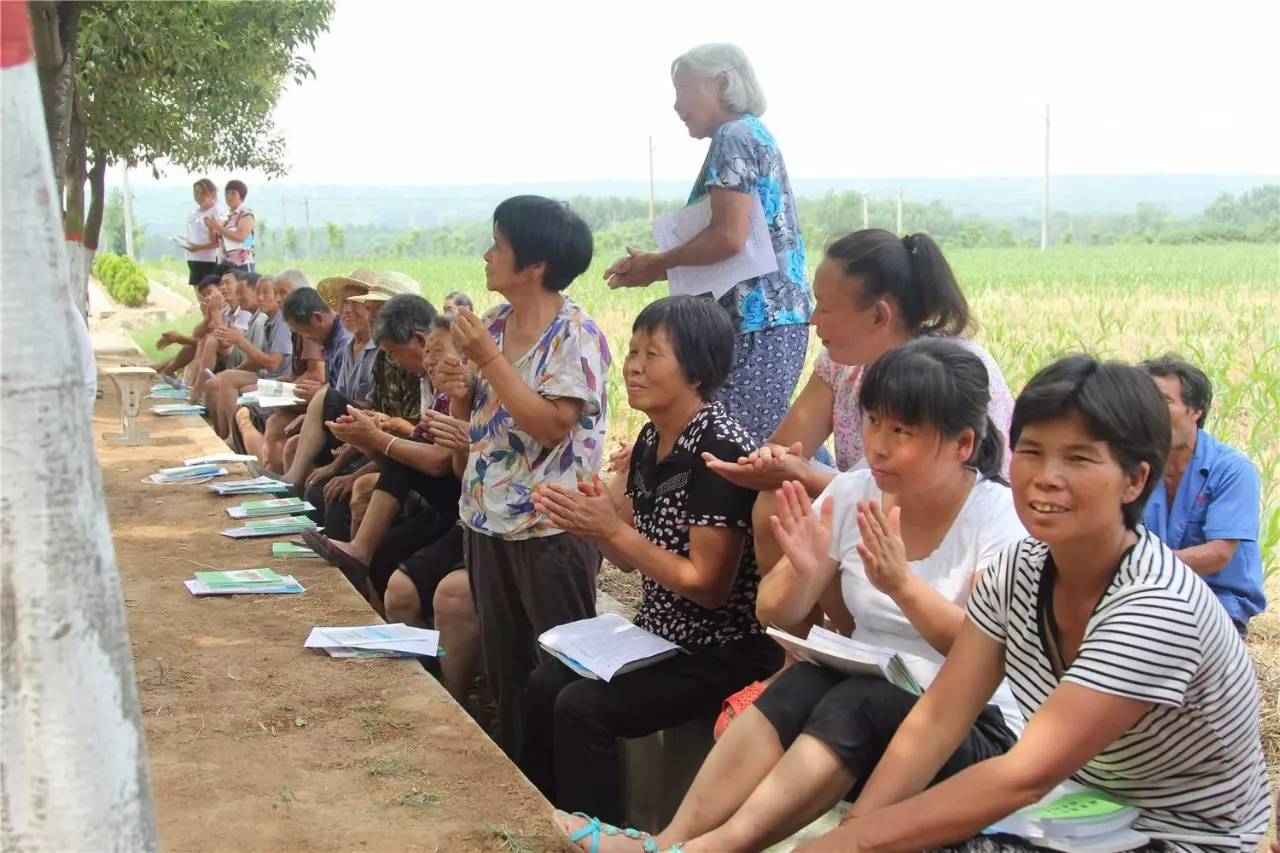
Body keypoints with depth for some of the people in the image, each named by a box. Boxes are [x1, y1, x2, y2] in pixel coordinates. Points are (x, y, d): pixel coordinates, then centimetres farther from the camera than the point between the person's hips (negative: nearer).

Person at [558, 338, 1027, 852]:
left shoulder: (997, 517, -9)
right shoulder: (852, 494, 2)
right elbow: (775, 615, 4)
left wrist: (902, 585, -34)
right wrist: (803, 571, -19)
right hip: (859, 689, 4)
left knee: (859, 701, -33)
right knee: (801, 683, -29)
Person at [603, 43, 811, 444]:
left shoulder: (733, 137, -8)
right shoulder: (754, 134, 22)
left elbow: (729, 237, -19)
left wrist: (658, 263, -4)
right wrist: (655, 268, 16)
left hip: (758, 323, -10)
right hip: (777, 319, 10)